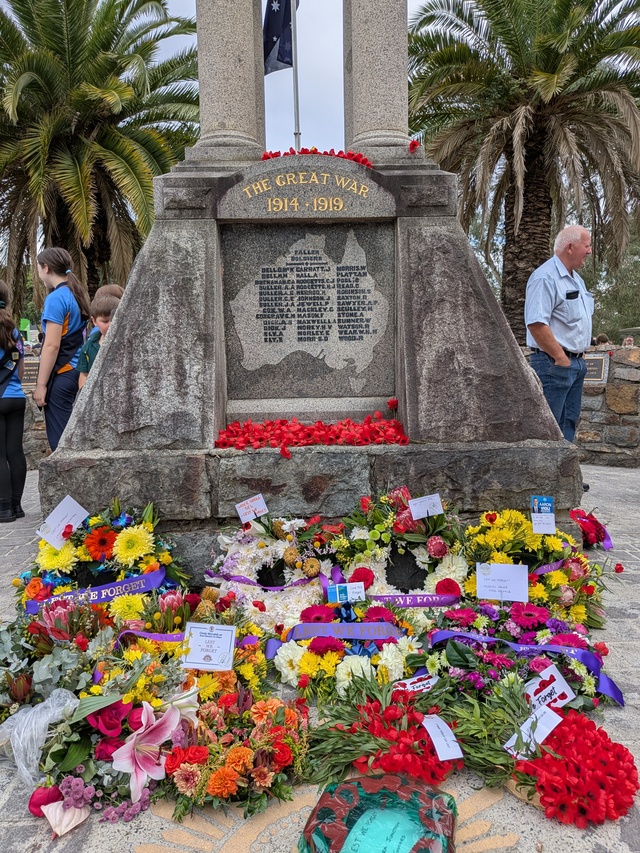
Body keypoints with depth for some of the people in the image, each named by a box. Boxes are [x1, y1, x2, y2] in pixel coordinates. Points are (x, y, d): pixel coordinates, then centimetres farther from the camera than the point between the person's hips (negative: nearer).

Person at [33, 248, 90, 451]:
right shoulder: (77, 295, 14)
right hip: (77, 371, 9)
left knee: (59, 439, -4)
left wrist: (41, 385, -15)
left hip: (61, 375, -9)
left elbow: (52, 346, -17)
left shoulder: (56, 298, -12)